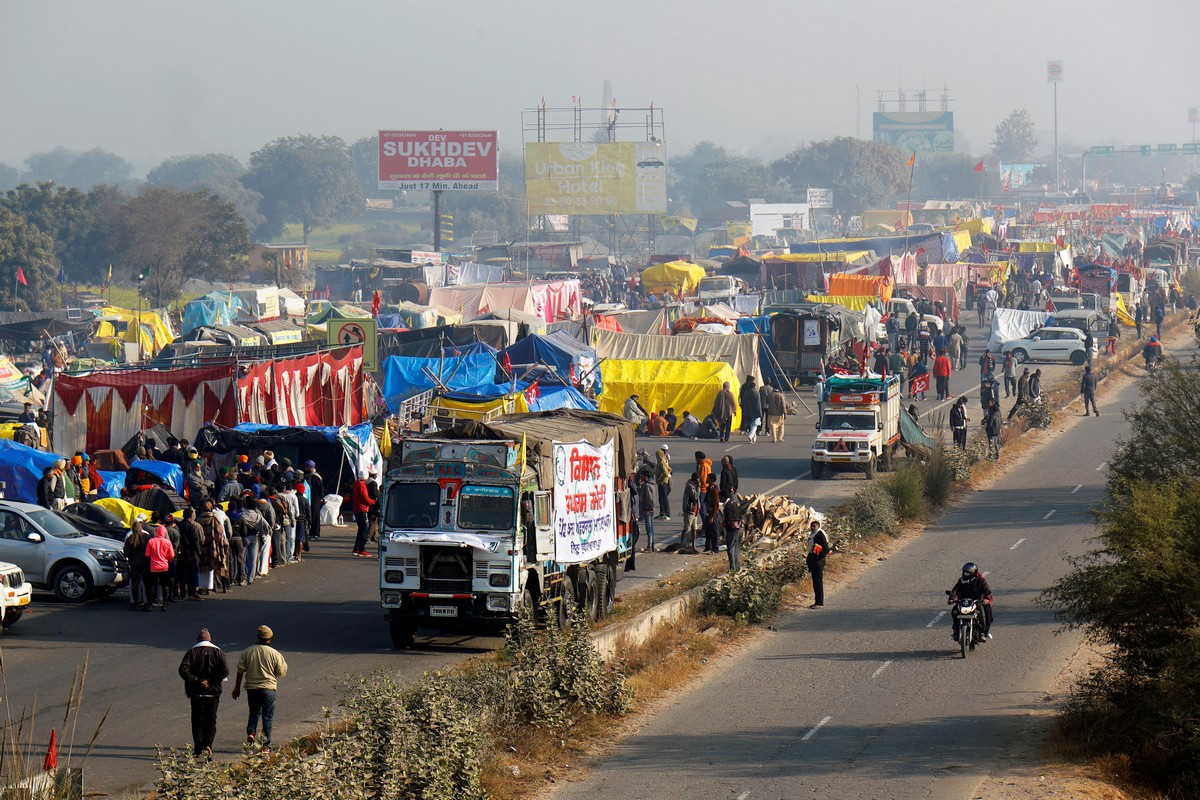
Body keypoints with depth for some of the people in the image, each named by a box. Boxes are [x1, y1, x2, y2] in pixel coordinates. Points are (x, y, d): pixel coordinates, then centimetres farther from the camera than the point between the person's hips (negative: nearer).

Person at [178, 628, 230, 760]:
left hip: (196, 693, 0)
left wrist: (196, 681, -11)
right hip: (213, 692, 0)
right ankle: (208, 746, -12)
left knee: (197, 721, 9)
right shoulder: (218, 652, 2)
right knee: (211, 721, 6)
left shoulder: (191, 652, 0)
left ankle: (198, 749, 8)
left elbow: (183, 670, -13)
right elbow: (225, 670, -10)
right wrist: (211, 681, -9)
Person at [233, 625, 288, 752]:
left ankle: (251, 732, -6)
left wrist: (237, 688, 11)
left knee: (254, 713, 20)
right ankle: (265, 744, 7)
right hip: (268, 688, -2)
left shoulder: (247, 651, -1)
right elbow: (281, 672, -3)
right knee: (267, 716, 7)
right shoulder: (275, 654, -9)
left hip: (251, 688, 2)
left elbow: (240, 670, 2)